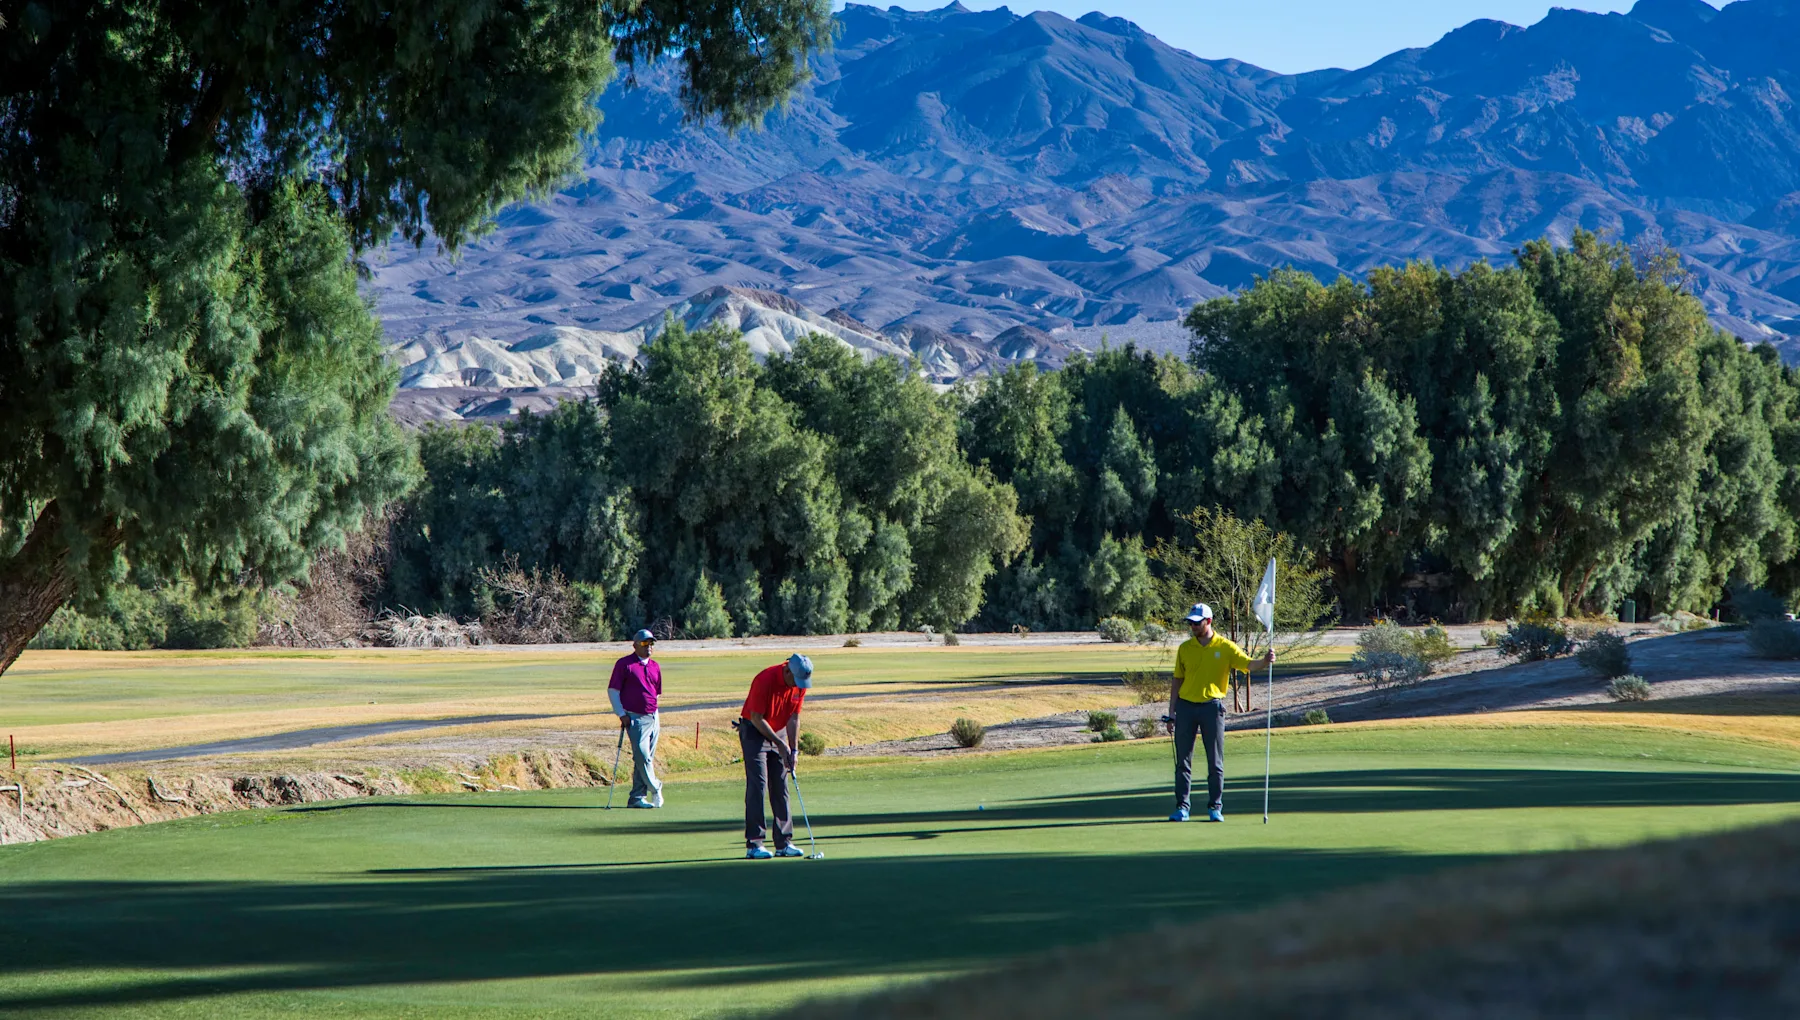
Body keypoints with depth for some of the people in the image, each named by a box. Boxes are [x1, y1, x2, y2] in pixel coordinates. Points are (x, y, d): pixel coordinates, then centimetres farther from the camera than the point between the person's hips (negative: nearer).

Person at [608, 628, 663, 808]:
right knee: (642, 755, -13)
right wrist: (622, 714, -9)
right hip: (635, 718, -6)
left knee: (646, 758, 4)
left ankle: (637, 798, 8)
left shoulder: (655, 667, 14)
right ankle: (655, 788, 6)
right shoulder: (624, 664, -3)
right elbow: (612, 690, -3)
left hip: (653, 717, 6)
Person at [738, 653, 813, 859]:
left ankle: (783, 842, 5)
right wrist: (780, 744, -18)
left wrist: (792, 750, -7)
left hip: (778, 732, 6)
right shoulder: (765, 680, -26)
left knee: (781, 787, 3)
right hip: (754, 731, -6)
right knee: (757, 784, -13)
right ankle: (753, 844, -13)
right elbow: (756, 718, -21)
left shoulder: (800, 684, -7)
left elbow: (793, 718, 0)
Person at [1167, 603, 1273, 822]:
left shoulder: (1225, 647, 0)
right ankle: (1182, 807, 5)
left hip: (1212, 706, -2)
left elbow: (1248, 664, -10)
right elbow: (1177, 680, 12)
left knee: (1215, 762, 0)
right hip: (1186, 705, 2)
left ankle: (1215, 807, 6)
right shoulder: (1185, 648, 8)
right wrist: (1172, 711, 7)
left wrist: (1265, 661, -32)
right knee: (1183, 760, 1)